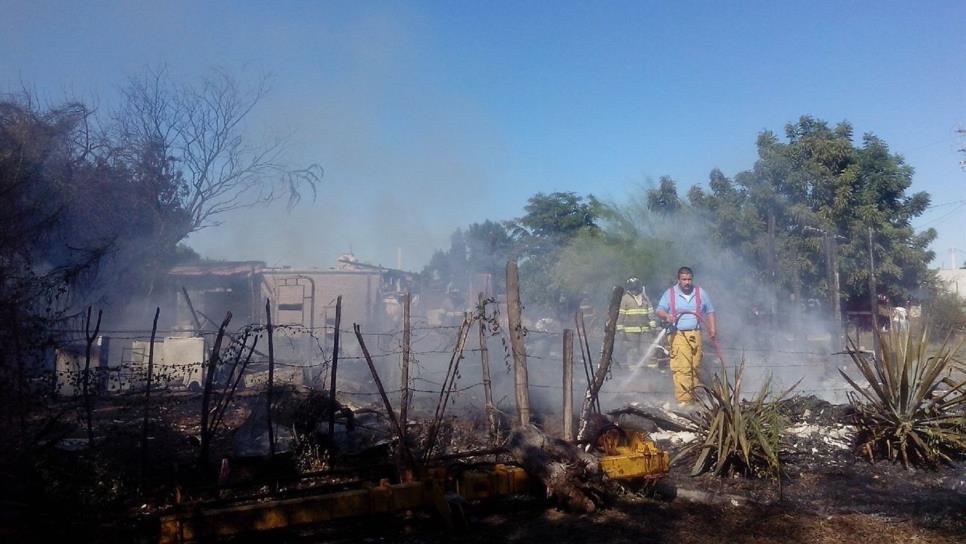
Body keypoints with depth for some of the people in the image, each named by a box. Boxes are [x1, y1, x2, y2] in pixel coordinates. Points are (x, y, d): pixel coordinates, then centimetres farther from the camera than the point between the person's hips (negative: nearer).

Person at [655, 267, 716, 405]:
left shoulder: (701, 293, 12)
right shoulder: (670, 293, 5)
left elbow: (710, 311, 19)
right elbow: (659, 310, 2)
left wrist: (713, 329, 8)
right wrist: (667, 316, -21)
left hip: (696, 335, 3)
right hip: (678, 335, -3)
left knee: (695, 367, 5)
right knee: (682, 368, -12)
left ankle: (693, 396, 16)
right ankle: (683, 399, -13)